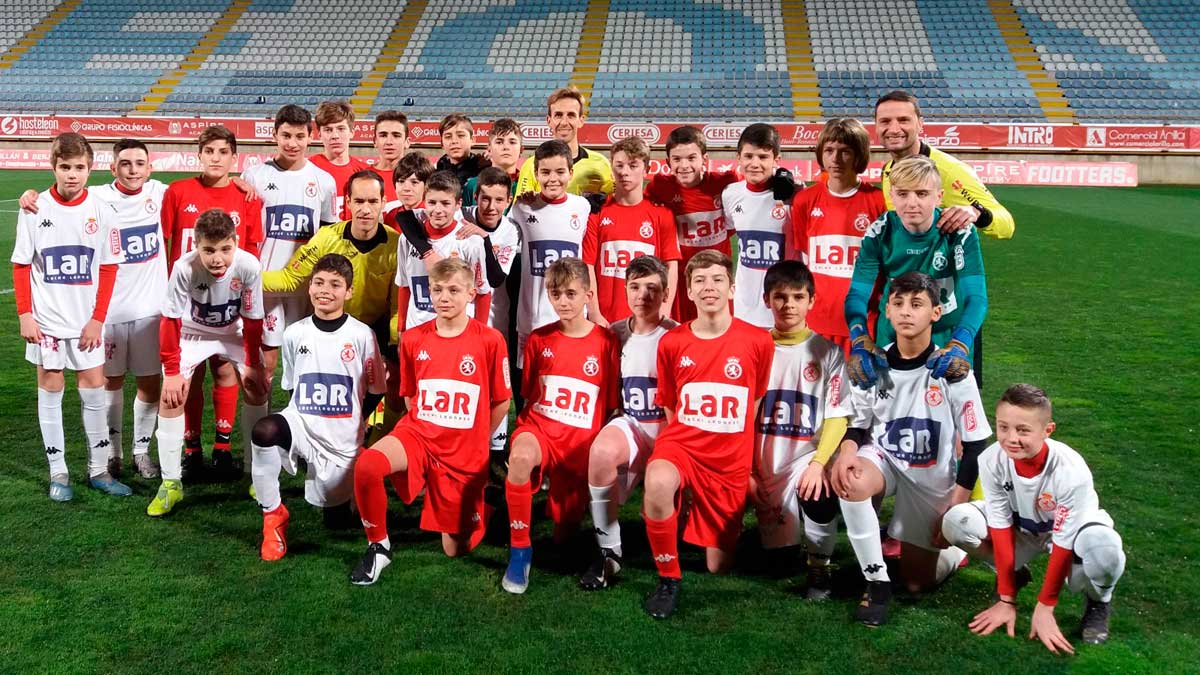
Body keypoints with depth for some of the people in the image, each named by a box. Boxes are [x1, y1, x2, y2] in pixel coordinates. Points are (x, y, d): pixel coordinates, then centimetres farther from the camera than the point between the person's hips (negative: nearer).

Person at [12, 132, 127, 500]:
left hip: (87, 321, 0)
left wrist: (97, 319, -5)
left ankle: (99, 469, 17)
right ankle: (58, 473, 15)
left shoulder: (102, 211, -4)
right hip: (45, 319, 0)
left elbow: (108, 269, -1)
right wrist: (25, 314, -5)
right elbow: (21, 266, 1)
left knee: (94, 390, 5)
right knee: (51, 390, 6)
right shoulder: (34, 210, -4)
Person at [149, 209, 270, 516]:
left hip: (235, 331, 1)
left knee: (257, 388, -8)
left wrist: (253, 364, -9)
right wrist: (171, 371, -19)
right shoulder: (184, 268, -35)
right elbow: (170, 321, -22)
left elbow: (252, 320, -17)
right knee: (171, 395, -14)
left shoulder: (249, 266, -32)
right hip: (193, 331, -1)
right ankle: (171, 483, -2)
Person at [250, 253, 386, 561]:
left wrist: (359, 425, 0)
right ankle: (273, 514, -14)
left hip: (343, 440, -1)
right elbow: (291, 387, 13)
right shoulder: (294, 333, 1)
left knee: (335, 518, 8)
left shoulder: (362, 335, -7)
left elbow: (376, 391, 3)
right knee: (264, 430, -34)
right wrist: (294, 427, 6)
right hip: (302, 425, 1)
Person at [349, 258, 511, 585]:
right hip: (418, 434, 2)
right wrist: (428, 427, 9)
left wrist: (475, 441, 8)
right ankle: (378, 547, -9)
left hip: (466, 454, -2)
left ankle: (474, 513, 40)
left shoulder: (489, 340, -8)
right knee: (367, 464, -32)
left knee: (456, 550, 4)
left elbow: (501, 401, 2)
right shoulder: (413, 339, 0)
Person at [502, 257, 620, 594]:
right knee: (521, 456, -38)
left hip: (582, 437, 0)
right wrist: (527, 428, 0)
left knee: (565, 532, 4)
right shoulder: (539, 339, 5)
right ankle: (519, 550, -22)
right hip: (539, 427, 0)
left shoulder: (606, 342, -2)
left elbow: (612, 404, 2)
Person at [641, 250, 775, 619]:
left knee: (719, 567, 3)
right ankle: (668, 578, -15)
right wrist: (685, 438, 2)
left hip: (731, 459, 0)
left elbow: (754, 404, 8)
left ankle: (721, 537, 41)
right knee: (658, 482, -37)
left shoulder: (758, 341, -6)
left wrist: (733, 448, 9)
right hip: (681, 443, 0)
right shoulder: (671, 342, -3)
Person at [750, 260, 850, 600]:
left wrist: (818, 463, -19)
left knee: (820, 495, -33)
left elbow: (838, 416, -5)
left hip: (807, 456, -2)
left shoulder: (827, 352, 0)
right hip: (764, 464, 2)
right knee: (774, 548, -3)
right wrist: (746, 470, -2)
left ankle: (819, 565, -7)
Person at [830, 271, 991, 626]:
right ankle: (877, 582, -17)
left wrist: (956, 508, -10)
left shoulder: (951, 370, -15)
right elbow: (858, 425, 2)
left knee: (917, 582, 2)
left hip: (933, 477, -1)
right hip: (884, 460, 2)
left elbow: (975, 444, -9)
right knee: (850, 481, -35)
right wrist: (847, 448, -23)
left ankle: (957, 549, 37)